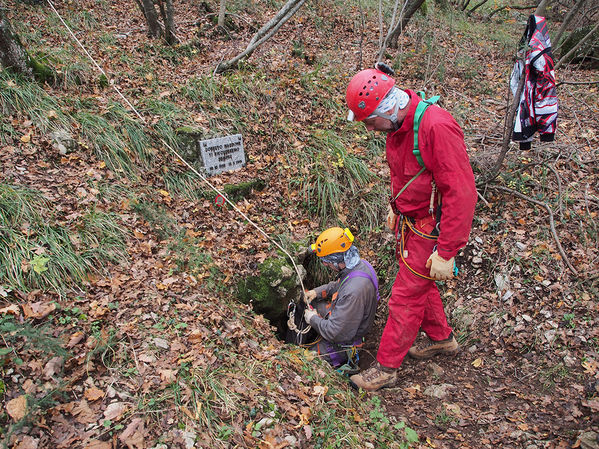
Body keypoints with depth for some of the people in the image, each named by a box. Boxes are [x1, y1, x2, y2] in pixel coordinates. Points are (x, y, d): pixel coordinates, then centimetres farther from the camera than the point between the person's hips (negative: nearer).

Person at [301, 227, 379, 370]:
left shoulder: (354, 291, -41)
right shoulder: (360, 264, -11)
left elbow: (335, 332, -33)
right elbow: (337, 285, 13)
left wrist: (313, 319, -17)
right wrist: (318, 291, 0)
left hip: (341, 343, -10)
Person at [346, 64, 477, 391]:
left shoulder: (437, 127, -30)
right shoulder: (397, 125, -1)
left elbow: (461, 193, -29)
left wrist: (446, 253, -26)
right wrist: (395, 206, 20)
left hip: (430, 231, -9)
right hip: (408, 223, 9)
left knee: (406, 297, 1)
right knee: (420, 285, 23)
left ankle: (386, 368, 18)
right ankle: (441, 339, 46)